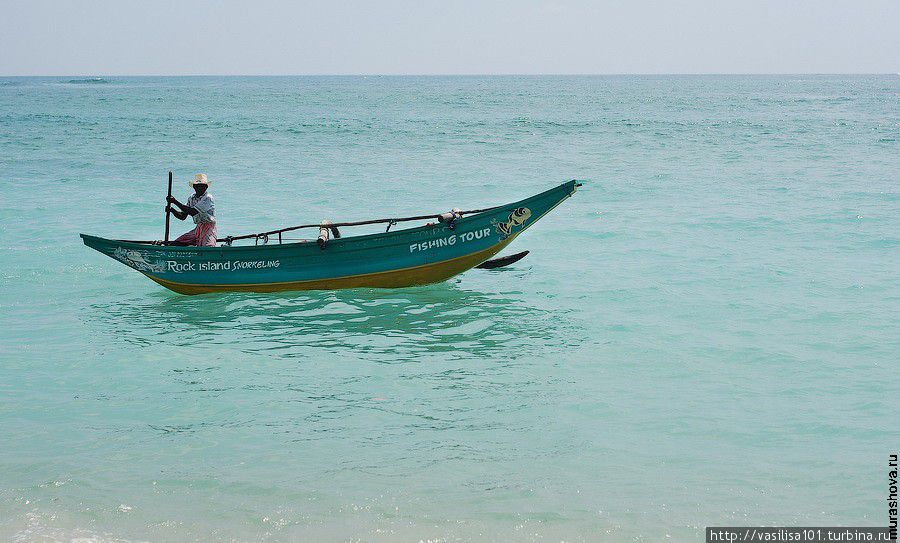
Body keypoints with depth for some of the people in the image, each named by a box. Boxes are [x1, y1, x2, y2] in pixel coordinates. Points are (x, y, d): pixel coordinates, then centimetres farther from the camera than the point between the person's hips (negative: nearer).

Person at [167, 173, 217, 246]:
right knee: (177, 243, -1)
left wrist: (175, 202, -21)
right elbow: (182, 216, 11)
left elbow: (193, 212, -24)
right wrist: (171, 210, -8)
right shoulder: (192, 198, 11)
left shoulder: (208, 198, -15)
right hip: (198, 229, 8)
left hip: (209, 229, -8)